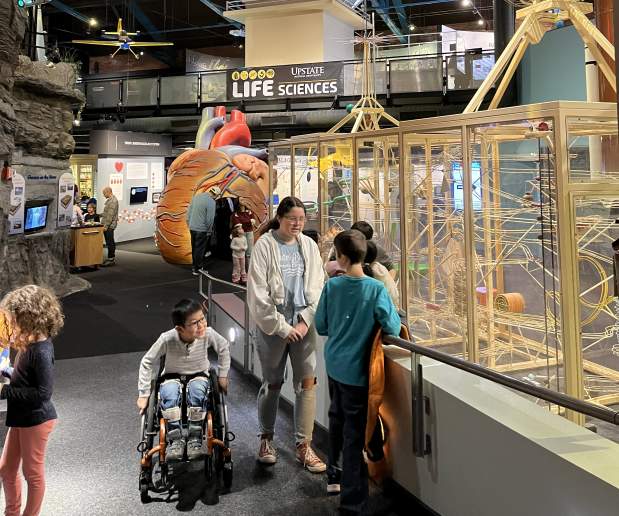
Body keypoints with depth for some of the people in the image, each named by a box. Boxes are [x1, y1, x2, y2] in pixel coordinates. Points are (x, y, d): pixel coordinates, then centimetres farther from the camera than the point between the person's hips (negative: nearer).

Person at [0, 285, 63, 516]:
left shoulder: (40, 351, -26)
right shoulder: (29, 343, 0)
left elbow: (43, 392, -26)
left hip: (36, 420, -9)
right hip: (21, 418, 9)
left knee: (33, 473, 11)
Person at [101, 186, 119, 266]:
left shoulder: (113, 201, -17)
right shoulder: (110, 200, 15)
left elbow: (110, 215, -21)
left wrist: (106, 226, -20)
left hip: (109, 225, -10)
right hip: (107, 225, 10)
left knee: (110, 242, -6)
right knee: (110, 242, 13)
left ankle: (111, 259, -3)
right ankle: (112, 258, 19)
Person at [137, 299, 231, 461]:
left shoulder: (208, 334, -23)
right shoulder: (167, 339, -26)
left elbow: (224, 347, 0)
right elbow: (147, 362, -12)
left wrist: (222, 376, 2)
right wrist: (143, 394, -10)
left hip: (198, 376, 1)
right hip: (172, 377, -1)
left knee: (196, 391, -33)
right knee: (169, 394, -34)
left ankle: (194, 439, -22)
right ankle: (175, 440, -24)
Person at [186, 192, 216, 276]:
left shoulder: (196, 196, 6)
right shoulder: (211, 202, -17)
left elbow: (189, 212, 11)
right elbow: (210, 218, -17)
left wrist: (189, 224, 18)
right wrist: (209, 231, -6)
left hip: (192, 228, 7)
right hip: (202, 229, -7)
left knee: (194, 248, 17)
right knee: (200, 250, 3)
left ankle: (195, 266, 28)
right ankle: (197, 269, 9)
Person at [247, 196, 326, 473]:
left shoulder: (309, 246, 4)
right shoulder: (265, 245, -8)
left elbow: (317, 286, 5)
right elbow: (258, 292, -11)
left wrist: (306, 321, -6)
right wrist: (282, 326, -12)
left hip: (303, 323, 3)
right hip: (273, 323, -3)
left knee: (307, 382, 0)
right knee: (272, 383, 9)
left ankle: (304, 447, 10)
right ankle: (266, 438, 30)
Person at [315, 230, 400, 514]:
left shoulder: (331, 286, -6)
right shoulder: (376, 288, -17)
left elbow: (321, 327, 2)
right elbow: (393, 328, -18)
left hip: (334, 365, 4)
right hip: (356, 369, -4)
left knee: (337, 420, 25)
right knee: (354, 433, 3)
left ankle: (334, 475, 42)